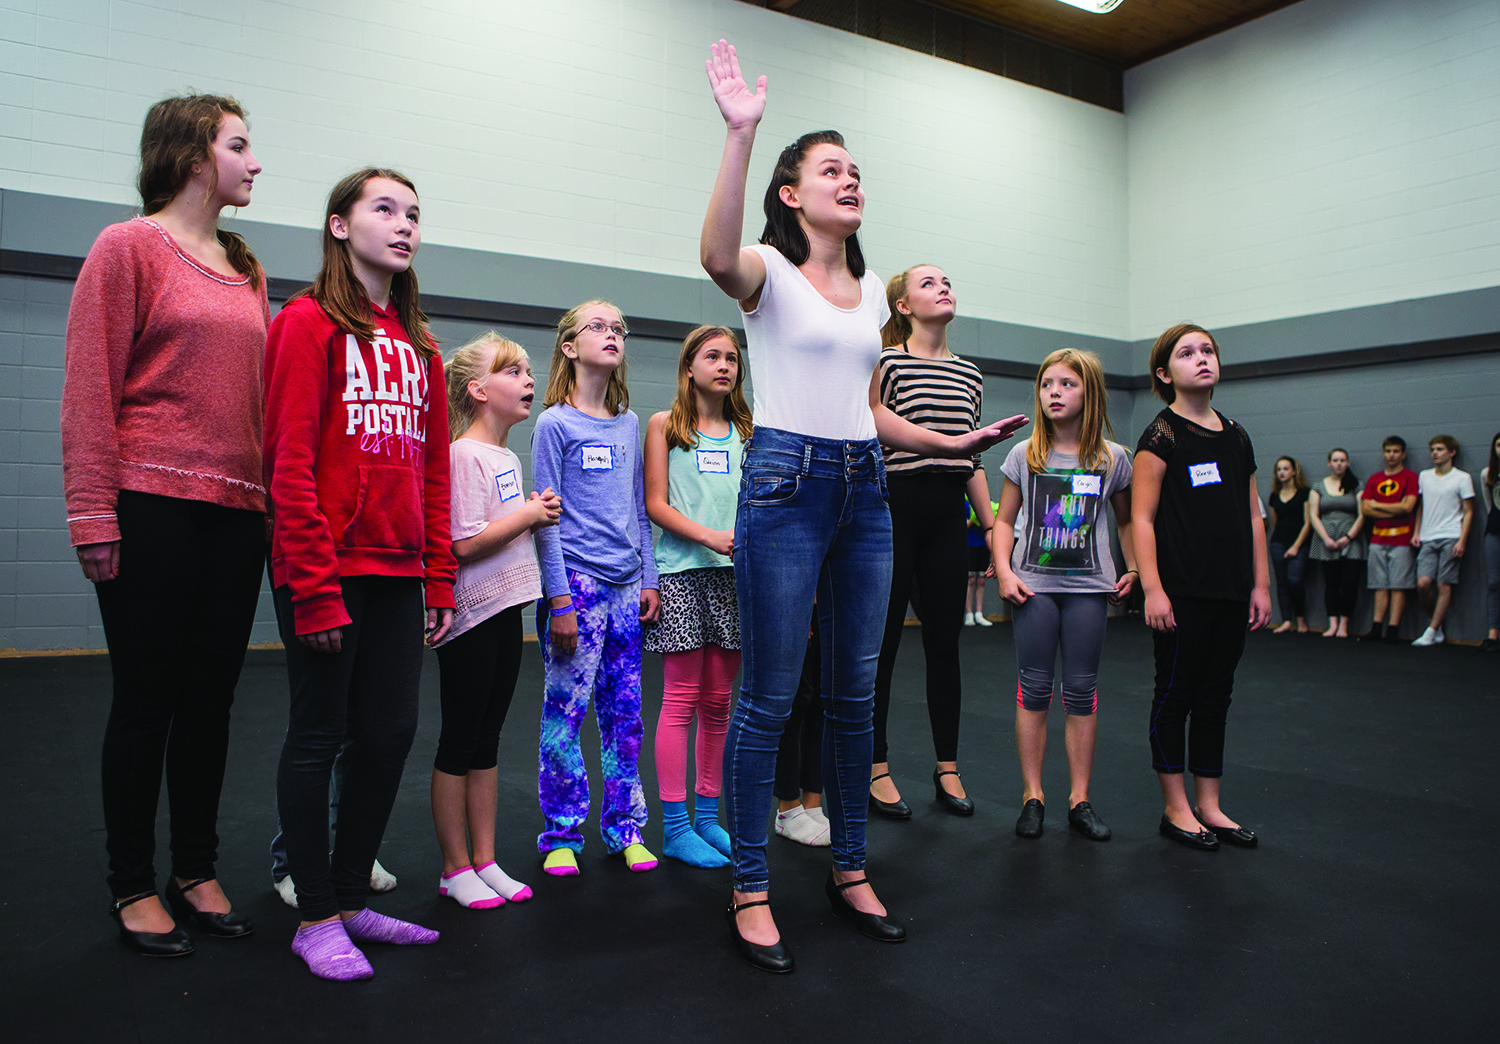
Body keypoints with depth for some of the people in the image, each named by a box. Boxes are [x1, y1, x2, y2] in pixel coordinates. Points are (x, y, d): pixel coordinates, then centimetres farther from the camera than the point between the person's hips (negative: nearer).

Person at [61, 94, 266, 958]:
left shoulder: (246, 269, 17)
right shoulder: (129, 247, 0)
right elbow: (90, 390, -6)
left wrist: (273, 496, 10)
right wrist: (95, 514, -12)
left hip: (237, 511, 6)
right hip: (153, 506, -5)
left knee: (211, 698, 10)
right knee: (148, 699, 2)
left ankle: (198, 873, 23)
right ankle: (134, 887, 17)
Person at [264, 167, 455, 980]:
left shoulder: (417, 343, 16)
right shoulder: (309, 323, -4)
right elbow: (291, 465, -11)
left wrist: (440, 579, 8)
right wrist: (315, 589, -16)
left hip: (398, 572, 6)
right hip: (326, 568, -6)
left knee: (391, 732, 9)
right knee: (320, 734, 3)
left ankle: (352, 897, 24)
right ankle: (316, 918, 16)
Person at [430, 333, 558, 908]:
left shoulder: (509, 457, 14)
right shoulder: (463, 454, -13)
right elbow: (465, 543, -20)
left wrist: (537, 515, 4)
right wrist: (528, 515, -11)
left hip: (506, 611, 8)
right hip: (470, 616, -8)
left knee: (487, 740, 14)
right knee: (459, 743, 3)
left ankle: (484, 860, 23)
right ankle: (456, 868, 15)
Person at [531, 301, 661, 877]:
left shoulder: (629, 424, 14)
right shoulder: (554, 424, -2)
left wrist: (648, 578, 11)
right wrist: (558, 598, -11)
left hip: (626, 584, 5)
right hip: (576, 579, -5)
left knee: (625, 712, 8)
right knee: (566, 710, -2)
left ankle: (624, 828, 19)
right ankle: (561, 834, 12)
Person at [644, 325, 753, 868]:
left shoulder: (744, 431, 15)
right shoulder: (665, 425, 4)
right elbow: (656, 504, -3)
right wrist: (710, 537, -16)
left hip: (733, 573, 4)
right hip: (681, 571, -4)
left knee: (718, 702, 8)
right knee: (681, 700, -2)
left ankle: (707, 815, 19)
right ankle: (675, 827, 6)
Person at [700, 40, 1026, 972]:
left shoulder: (871, 289, 18)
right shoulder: (769, 271, -2)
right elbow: (718, 257, -28)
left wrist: (955, 445, 19)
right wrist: (740, 135, -32)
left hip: (865, 491, 7)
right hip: (787, 482, -6)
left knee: (855, 692, 11)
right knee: (770, 696, -2)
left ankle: (850, 870, 26)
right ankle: (751, 890, 11)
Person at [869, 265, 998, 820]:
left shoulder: (970, 375, 15)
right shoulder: (886, 363, -3)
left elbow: (972, 457, 18)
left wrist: (993, 528, 15)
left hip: (947, 514, 6)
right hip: (894, 508, -5)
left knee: (945, 643, 9)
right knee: (881, 642, 2)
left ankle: (947, 769, 21)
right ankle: (877, 770, 14)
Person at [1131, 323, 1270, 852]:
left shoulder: (1236, 436, 13)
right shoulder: (1162, 435, -6)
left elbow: (1252, 516, 15)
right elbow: (1142, 518, -10)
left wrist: (1260, 584, 11)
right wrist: (1152, 588, -17)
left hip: (1231, 592, 7)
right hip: (1182, 592, -6)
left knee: (1215, 699, 12)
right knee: (1175, 696, 2)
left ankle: (1209, 807, 23)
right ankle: (1176, 809, 14)